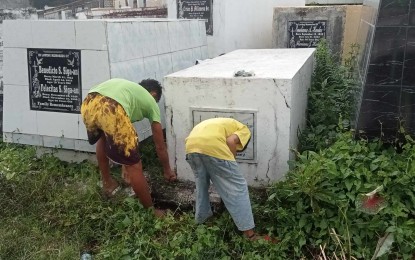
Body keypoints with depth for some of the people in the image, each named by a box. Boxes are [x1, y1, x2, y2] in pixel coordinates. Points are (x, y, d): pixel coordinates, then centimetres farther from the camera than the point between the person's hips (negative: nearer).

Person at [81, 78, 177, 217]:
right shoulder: (151, 102, 28)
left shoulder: (126, 86, 41)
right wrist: (167, 170, 48)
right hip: (112, 111, -6)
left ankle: (107, 183, 55)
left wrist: (125, 160, 55)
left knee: (102, 138, 40)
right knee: (134, 166, 11)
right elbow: (160, 146, 33)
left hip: (88, 104, 7)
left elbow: (118, 136, 46)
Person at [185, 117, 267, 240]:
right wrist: (231, 165, 12)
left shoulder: (222, 124, 42)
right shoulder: (244, 130, 22)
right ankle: (249, 233, 11)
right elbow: (231, 141, 0)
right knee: (237, 187, 7)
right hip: (211, 145, -6)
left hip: (191, 145, 7)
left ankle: (201, 218, 45)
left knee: (201, 184, 31)